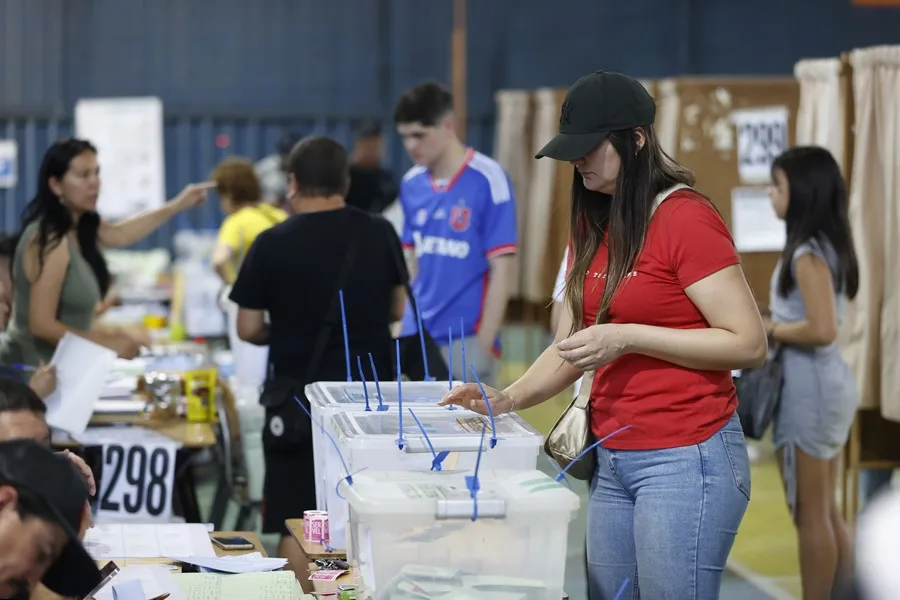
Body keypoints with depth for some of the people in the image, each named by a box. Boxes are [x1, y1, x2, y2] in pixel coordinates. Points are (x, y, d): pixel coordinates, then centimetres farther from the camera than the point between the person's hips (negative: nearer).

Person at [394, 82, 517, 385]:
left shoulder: (488, 180, -10)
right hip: (417, 340, 6)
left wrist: (482, 347, -13)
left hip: (466, 341, -6)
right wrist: (404, 329, 9)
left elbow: (502, 270, -11)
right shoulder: (411, 184, 7)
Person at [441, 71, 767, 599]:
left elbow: (750, 344, -15)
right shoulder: (594, 226, 12)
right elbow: (571, 347, 14)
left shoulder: (686, 219, -12)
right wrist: (508, 399, -2)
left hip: (687, 458, -8)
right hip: (613, 461, 8)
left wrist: (628, 338, -19)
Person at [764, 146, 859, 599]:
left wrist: (770, 331, -13)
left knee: (809, 514, 0)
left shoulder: (808, 253, -18)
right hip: (830, 380, 10)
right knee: (826, 510, 16)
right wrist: (774, 324, 8)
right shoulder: (827, 246, 11)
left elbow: (822, 329, -26)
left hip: (809, 387, -10)